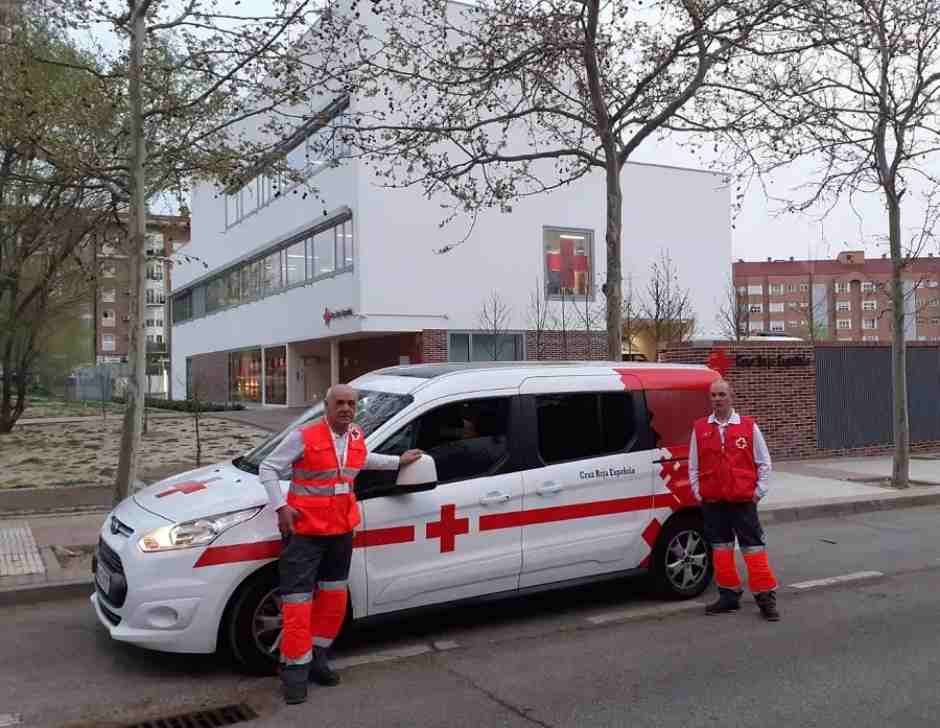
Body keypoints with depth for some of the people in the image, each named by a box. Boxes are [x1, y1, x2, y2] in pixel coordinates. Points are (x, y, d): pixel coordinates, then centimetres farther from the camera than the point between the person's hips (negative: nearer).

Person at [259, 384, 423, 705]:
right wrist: (281, 507, -16)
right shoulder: (304, 437, -14)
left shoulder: (357, 437, 5)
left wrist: (399, 461, 31)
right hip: (305, 530, -6)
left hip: (341, 530, 7)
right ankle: (295, 668, 6)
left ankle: (317, 657, 29)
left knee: (333, 597, 14)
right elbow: (268, 467, -8)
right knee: (298, 600, -6)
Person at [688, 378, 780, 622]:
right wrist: (697, 492, 5)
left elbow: (764, 462, 5)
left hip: (743, 500, -3)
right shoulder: (700, 428, 5)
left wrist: (759, 491, -1)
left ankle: (766, 597, 7)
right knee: (720, 547, 10)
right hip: (712, 501, 3)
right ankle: (729, 595, 22)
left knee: (754, 547, -1)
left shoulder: (749, 426, 0)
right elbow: (693, 465, 10)